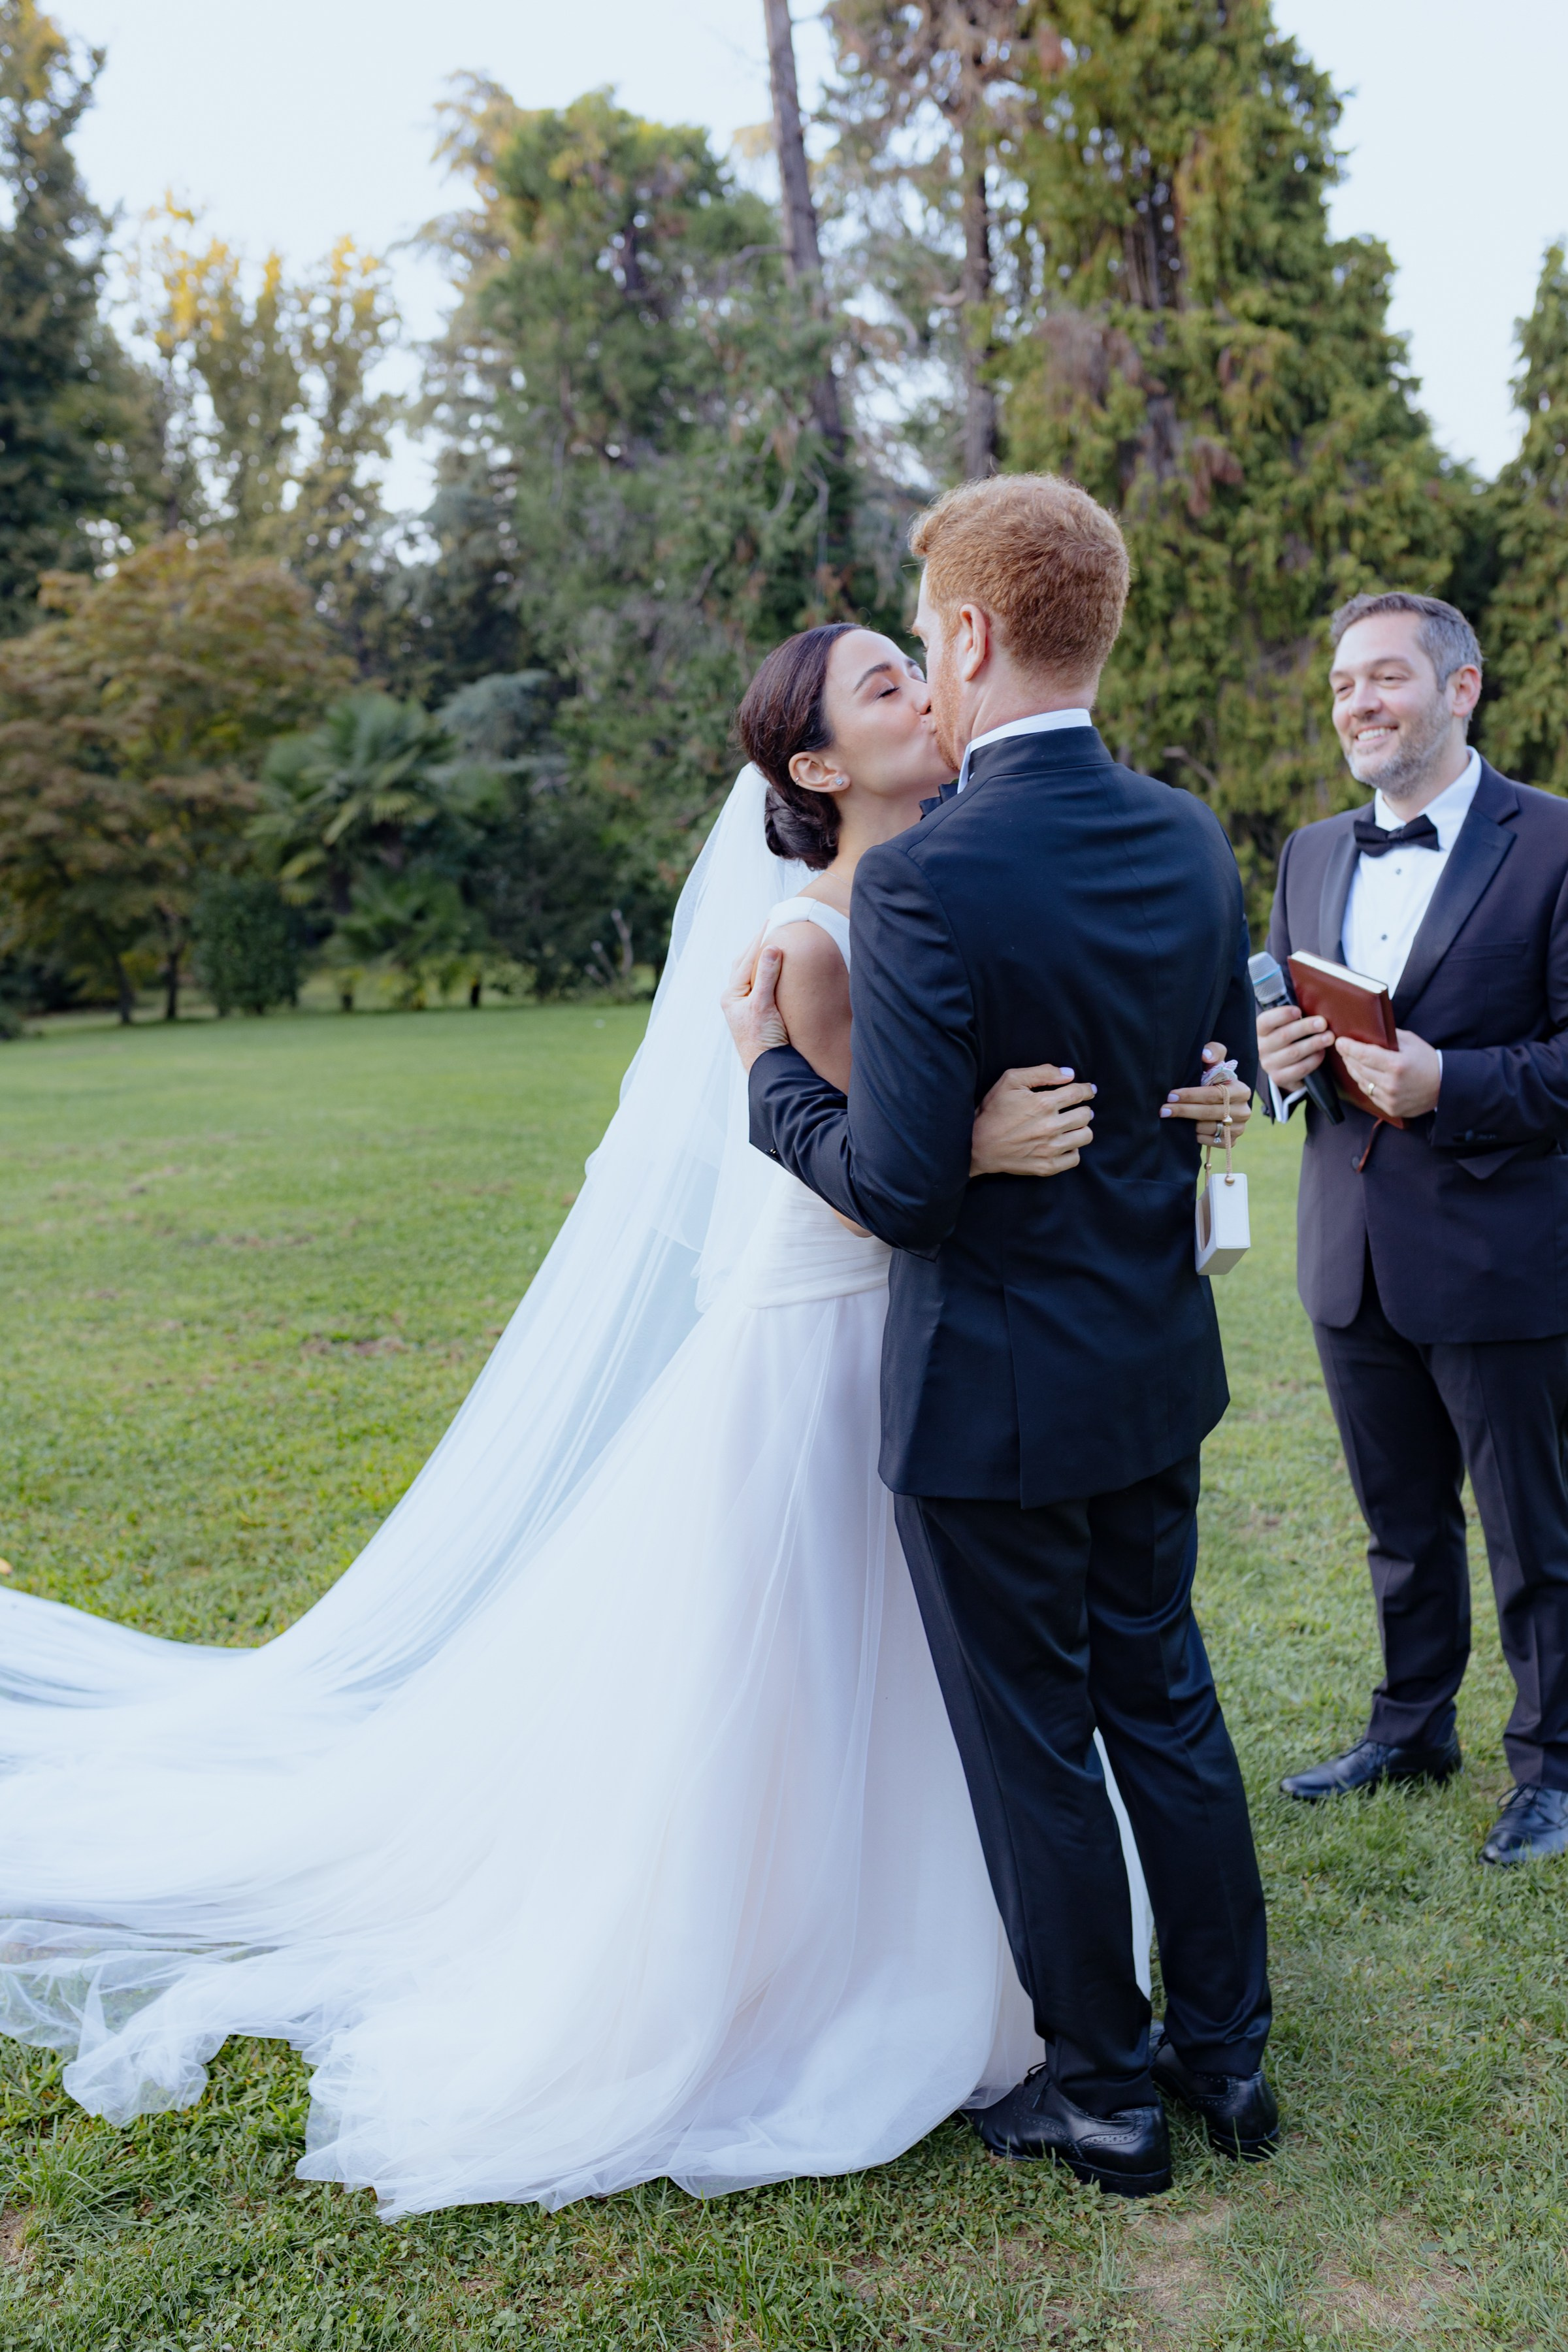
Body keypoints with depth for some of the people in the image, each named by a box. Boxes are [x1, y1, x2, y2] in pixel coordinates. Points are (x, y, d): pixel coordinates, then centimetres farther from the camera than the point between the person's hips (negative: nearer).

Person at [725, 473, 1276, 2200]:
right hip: (1157, 1363, 7)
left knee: (1035, 1753, 11)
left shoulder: (925, 882, -23)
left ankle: (1102, 2095, 30)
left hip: (993, 1392, -7)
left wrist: (771, 1069, -6)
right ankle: (1226, 2052, 38)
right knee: (1164, 1700, 22)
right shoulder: (1188, 841, 0)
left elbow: (899, 1186, -22)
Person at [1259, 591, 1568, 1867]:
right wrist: (1273, 1056, -6)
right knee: (1403, 1523, 21)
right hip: (1354, 1262, 6)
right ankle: (1412, 1727, 39)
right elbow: (1279, 1023, 16)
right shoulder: (1312, 854, 11)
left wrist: (1449, 1083, -25)